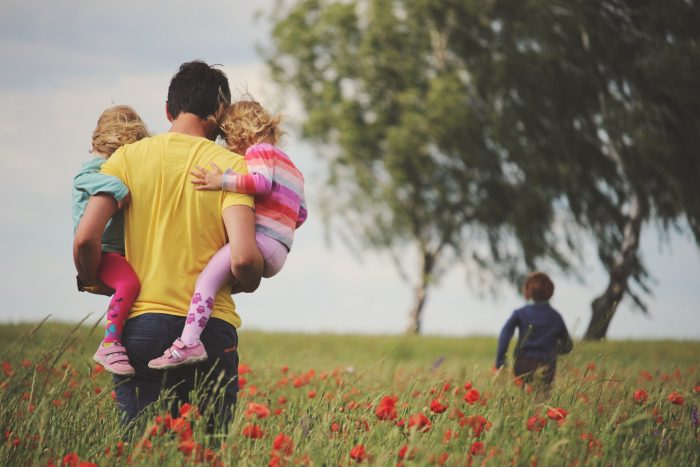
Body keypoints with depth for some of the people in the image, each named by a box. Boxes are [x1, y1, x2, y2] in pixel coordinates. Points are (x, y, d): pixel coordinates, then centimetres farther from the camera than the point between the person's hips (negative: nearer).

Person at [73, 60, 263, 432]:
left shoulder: (128, 158, 4)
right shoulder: (230, 165, -1)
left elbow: (85, 238, -5)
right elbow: (243, 258, -13)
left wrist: (93, 282, 15)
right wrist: (248, 283, 9)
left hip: (140, 322, 1)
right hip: (210, 328, -1)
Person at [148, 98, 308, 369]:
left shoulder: (260, 150, 3)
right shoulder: (290, 165, 32)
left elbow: (262, 181, -19)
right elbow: (301, 214, 31)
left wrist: (222, 182, -21)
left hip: (260, 240, -11)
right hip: (278, 252, 11)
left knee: (207, 278, -23)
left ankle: (188, 343, -39)